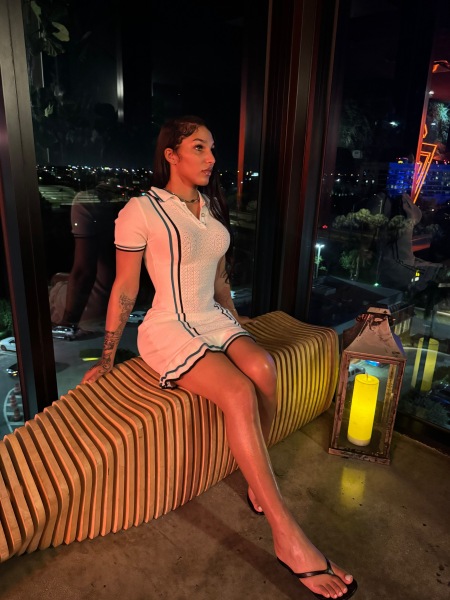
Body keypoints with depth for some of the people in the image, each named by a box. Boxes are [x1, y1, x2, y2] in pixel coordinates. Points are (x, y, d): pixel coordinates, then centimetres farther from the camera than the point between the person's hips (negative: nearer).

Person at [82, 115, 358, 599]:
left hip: (213, 319, 6)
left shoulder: (212, 206, 13)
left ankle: (258, 482, -5)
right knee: (239, 393, -28)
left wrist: (232, 316, 27)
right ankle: (287, 536, -19)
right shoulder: (141, 211, -7)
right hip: (168, 328, -6)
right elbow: (124, 290, -4)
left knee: (263, 368, -26)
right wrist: (107, 358, 0)